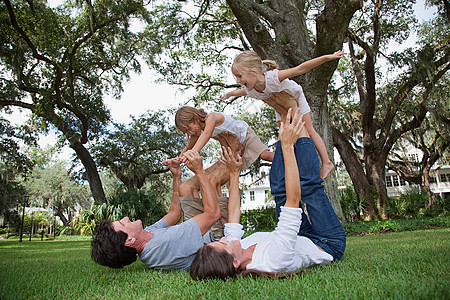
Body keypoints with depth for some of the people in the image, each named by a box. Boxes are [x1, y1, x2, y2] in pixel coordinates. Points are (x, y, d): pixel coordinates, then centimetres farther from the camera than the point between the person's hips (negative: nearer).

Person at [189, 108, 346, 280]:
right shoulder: (273, 261, -45)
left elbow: (233, 215, -6)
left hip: (302, 239, 5)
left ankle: (283, 137, 17)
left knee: (279, 187, -2)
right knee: (309, 185, -12)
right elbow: (293, 198, -44)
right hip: (330, 244, -5)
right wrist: (288, 146, -38)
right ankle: (301, 133, 7)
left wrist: (234, 173, 0)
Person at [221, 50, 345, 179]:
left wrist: (327, 57, -47)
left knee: (308, 130, -4)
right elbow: (238, 92, -4)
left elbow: (301, 69, -45)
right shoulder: (250, 91, -30)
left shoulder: (273, 77, -47)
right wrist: (228, 94, 16)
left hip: (296, 98, -4)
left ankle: (326, 162, 4)